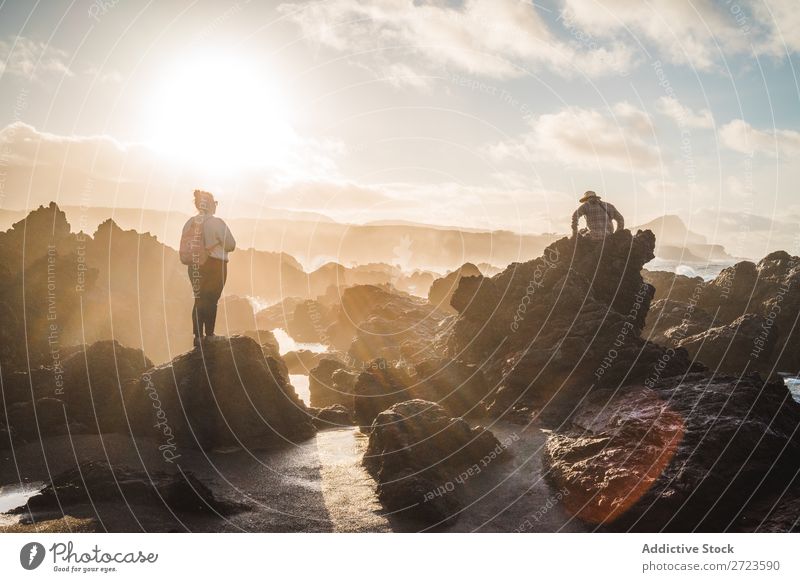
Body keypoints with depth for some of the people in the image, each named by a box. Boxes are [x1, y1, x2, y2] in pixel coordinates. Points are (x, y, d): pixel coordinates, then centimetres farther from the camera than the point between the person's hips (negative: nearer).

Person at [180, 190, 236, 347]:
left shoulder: (190, 223, 0)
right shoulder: (216, 223, -14)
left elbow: (184, 248, 5)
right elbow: (231, 245, -9)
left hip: (194, 267, 5)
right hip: (215, 265, -5)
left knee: (199, 299, 13)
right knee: (211, 300, 6)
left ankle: (198, 336, 13)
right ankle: (209, 335, 11)